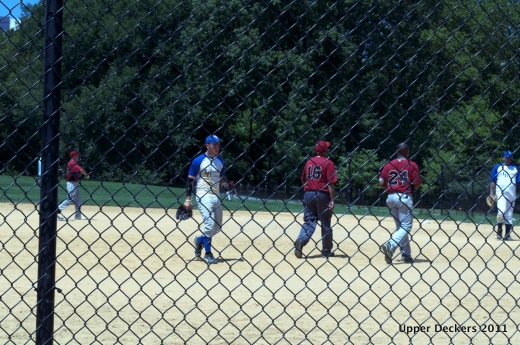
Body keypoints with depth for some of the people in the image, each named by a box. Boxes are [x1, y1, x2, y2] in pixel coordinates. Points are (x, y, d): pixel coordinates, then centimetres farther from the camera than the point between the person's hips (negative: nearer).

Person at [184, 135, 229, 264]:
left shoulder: (220, 161, 8)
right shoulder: (198, 161, -9)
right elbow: (190, 180, -7)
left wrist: (225, 183, -5)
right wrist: (188, 199, -12)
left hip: (216, 196, 6)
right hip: (203, 196, -6)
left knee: (217, 226, 10)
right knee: (210, 224, -11)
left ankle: (199, 240, 36)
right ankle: (208, 253, 3)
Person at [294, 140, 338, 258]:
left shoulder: (309, 162, 9)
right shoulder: (328, 163, -7)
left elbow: (303, 179, 15)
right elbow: (331, 183, -13)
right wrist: (332, 200, -13)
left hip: (308, 194, 4)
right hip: (322, 195, -4)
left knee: (309, 222, 7)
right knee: (325, 223, 8)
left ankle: (300, 241, -18)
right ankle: (326, 251, 15)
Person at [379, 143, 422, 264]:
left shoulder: (389, 165, 6)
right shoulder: (412, 165, -3)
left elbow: (381, 183, 1)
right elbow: (417, 184, -7)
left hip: (391, 197, 5)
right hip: (405, 197, -5)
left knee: (400, 227, 14)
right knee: (406, 227, -2)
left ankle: (406, 254, 13)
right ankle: (390, 245, -24)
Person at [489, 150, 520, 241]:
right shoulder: (497, 167, 6)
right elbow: (492, 181, 4)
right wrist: (491, 194, -4)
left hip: (512, 194, 3)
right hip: (500, 193, -2)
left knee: (509, 214, 7)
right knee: (501, 211, -18)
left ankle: (507, 235, 13)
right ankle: (499, 231, -2)